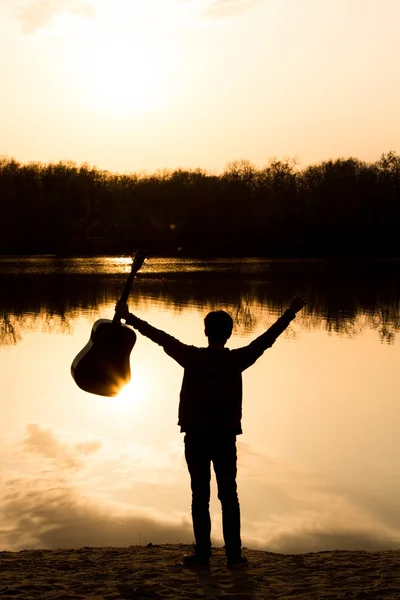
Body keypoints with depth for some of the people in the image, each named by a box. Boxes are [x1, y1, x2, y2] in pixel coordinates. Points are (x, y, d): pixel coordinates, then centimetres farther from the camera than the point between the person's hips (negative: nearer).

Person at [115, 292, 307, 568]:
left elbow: (160, 336, -4)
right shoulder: (236, 360, -6)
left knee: (200, 496, 6)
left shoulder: (193, 358, -9)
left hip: (196, 437, -1)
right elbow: (267, 338, 1)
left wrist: (129, 317, 4)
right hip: (225, 438, 1)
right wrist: (290, 313, 11)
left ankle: (203, 553, 8)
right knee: (229, 496, 8)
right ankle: (234, 554, 10)